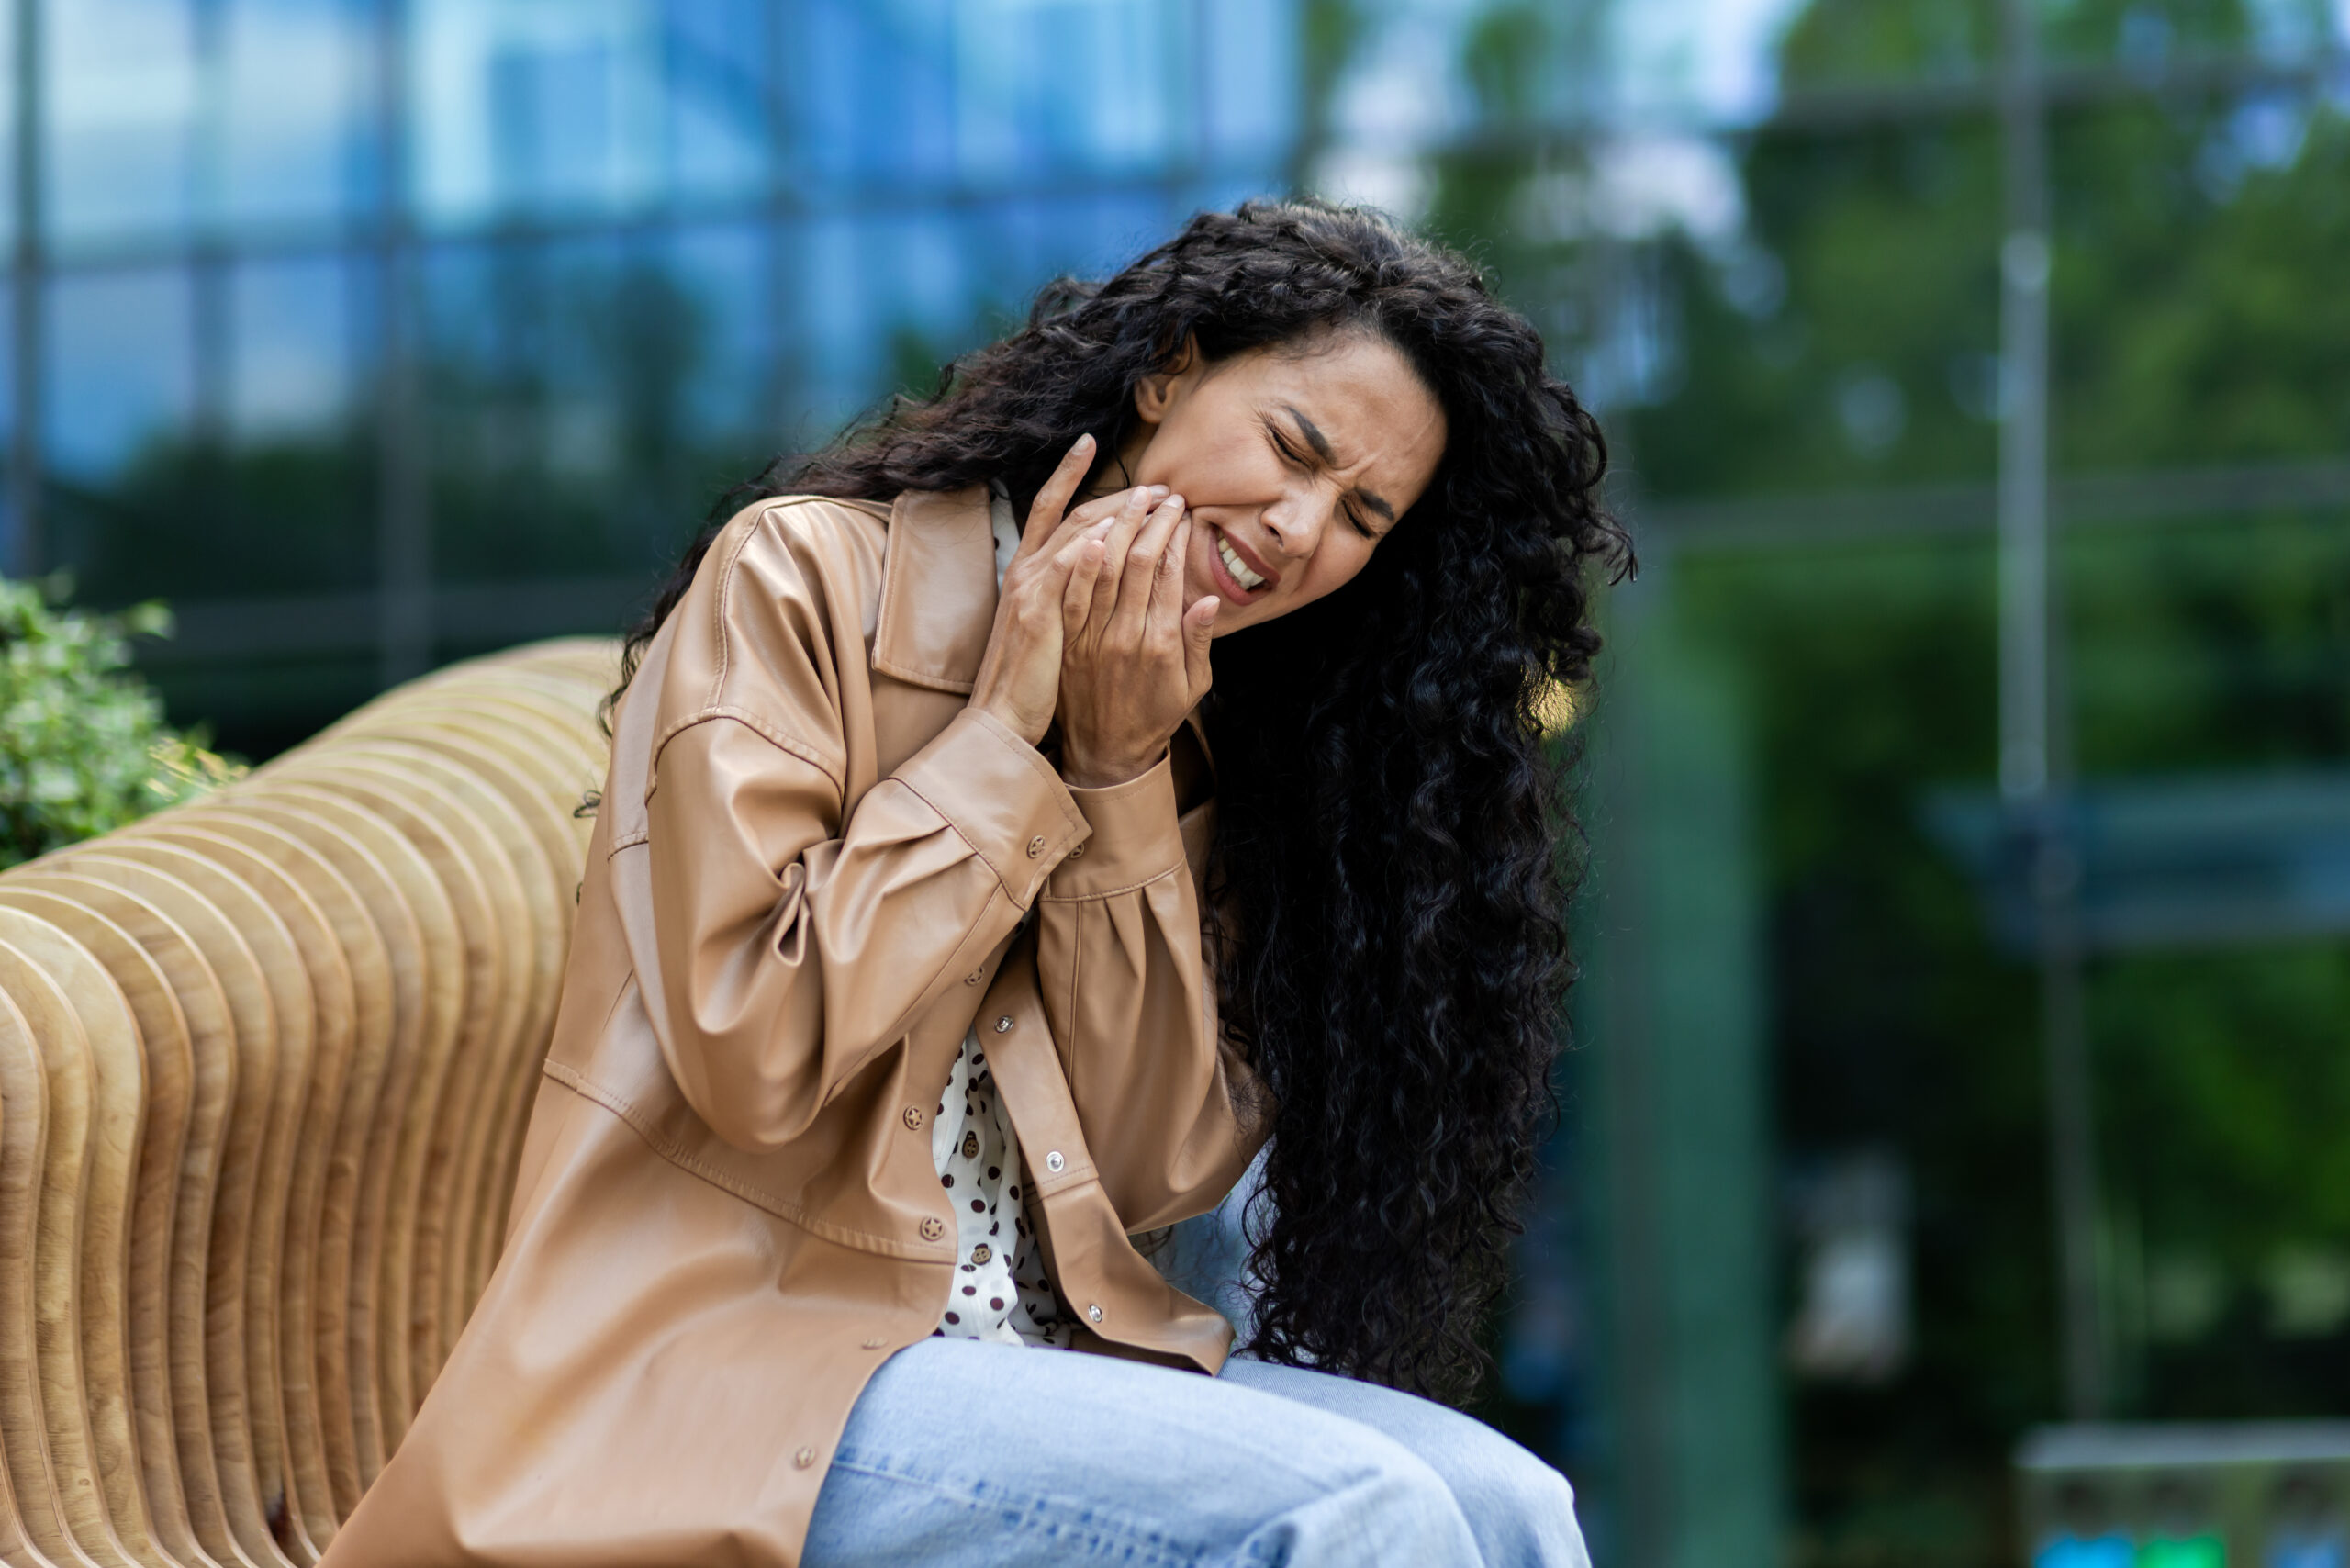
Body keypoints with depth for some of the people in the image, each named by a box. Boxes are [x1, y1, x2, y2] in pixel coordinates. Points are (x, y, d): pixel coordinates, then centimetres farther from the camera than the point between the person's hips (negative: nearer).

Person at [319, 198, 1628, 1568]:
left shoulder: (1197, 740, 14)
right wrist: (1005, 732, -10)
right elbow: (751, 1051, -15)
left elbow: (1156, 1173, 2)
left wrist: (1120, 781, -7)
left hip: (1050, 1358, 6)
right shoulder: (805, 577, -4)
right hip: (734, 1364, -6)